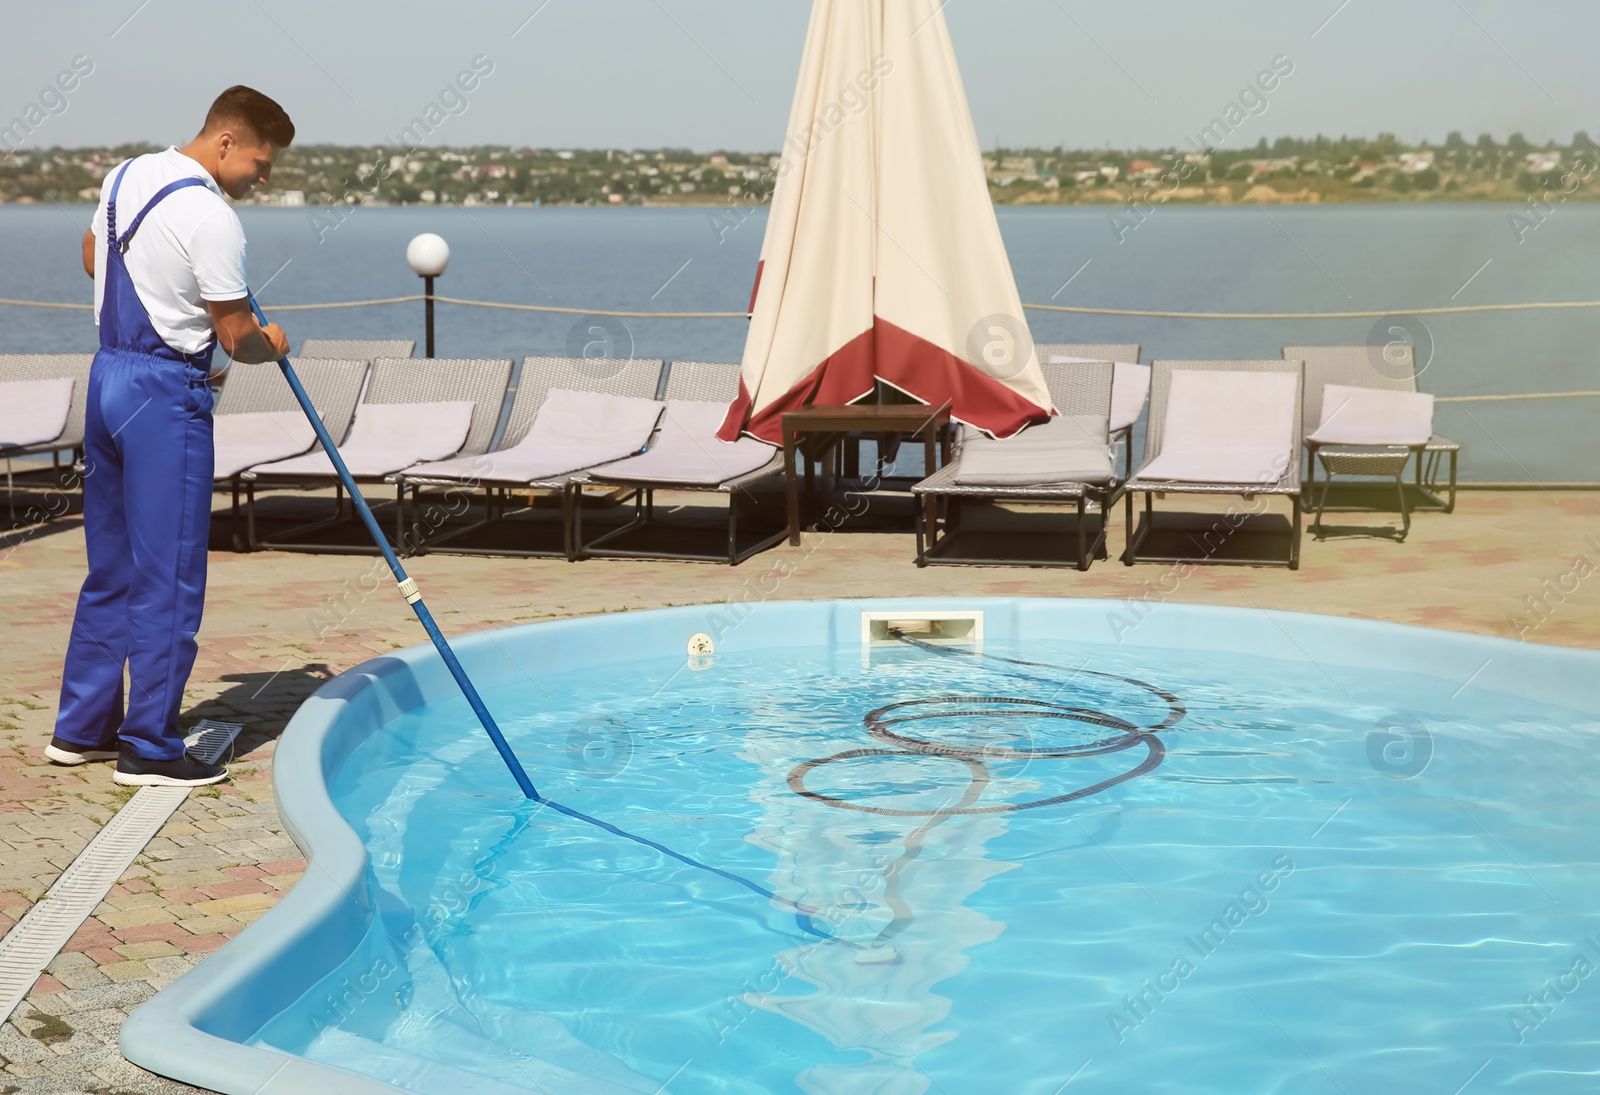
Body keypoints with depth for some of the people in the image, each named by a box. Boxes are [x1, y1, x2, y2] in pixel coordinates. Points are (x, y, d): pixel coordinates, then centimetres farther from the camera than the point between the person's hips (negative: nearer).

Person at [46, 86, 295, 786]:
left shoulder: (126, 176, 10)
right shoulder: (211, 218, -17)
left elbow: (92, 259, 26)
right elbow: (237, 337, -13)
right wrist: (272, 345, 8)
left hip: (108, 376, 9)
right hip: (166, 394, -9)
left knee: (110, 568, 16)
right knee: (168, 579, -2)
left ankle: (82, 728, 24)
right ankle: (149, 749, 4)